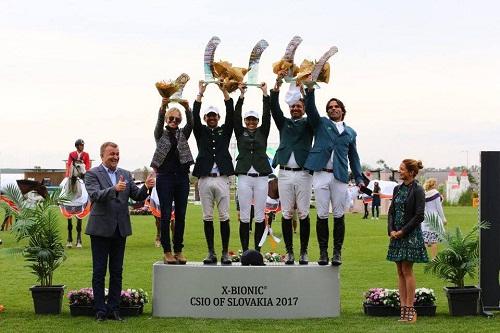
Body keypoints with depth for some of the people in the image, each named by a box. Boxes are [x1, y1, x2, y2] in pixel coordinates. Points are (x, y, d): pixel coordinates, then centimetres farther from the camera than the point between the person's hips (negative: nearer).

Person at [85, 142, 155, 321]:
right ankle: (100, 310, 6)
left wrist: (146, 187, -18)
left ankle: (114, 308, 14)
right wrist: (114, 189, -37)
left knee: (117, 272, 8)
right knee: (99, 272, 2)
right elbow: (96, 195, -21)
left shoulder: (125, 174, 10)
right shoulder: (92, 174, -5)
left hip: (120, 229, 5)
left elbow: (137, 196, 4)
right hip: (101, 229, -5)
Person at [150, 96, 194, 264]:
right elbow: (159, 122, -13)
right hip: (165, 177, -3)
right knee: (165, 215, -4)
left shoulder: (183, 134, 13)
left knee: (180, 215, 3)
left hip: (182, 177, 3)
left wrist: (187, 108, -28)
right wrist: (163, 107, -34)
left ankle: (178, 250, 9)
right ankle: (167, 251, 0)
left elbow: (191, 123, -6)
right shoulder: (160, 134, 8)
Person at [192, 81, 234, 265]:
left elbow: (231, 114, 0)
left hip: (222, 179, -1)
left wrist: (224, 91, -7)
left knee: (224, 217, -1)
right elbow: (195, 116, -2)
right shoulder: (201, 131, 13)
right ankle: (211, 253, 7)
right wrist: (200, 93, -8)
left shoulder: (224, 131, 12)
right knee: (208, 217, 3)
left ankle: (225, 253, 2)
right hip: (205, 179, 1)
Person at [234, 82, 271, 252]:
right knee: (244, 216, -1)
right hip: (244, 177, 0)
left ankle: (258, 250, 5)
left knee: (260, 216, 1)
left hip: (261, 177, 1)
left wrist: (265, 93, -4)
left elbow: (267, 116, 1)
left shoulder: (262, 132, 11)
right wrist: (241, 95, -8)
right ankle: (245, 250, 3)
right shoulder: (240, 132, 10)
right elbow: (235, 116, -1)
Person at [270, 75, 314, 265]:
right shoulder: (284, 123, 15)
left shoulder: (308, 124, 11)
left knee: (303, 214, -1)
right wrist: (278, 83, -10)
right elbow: (274, 107, 2)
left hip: (303, 173, -2)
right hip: (285, 173, 2)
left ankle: (304, 252, 3)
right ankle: (289, 252, 5)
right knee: (286, 214, 1)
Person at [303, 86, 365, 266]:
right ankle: (323, 252, 5)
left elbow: (353, 157, 19)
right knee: (322, 215, 0)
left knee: (339, 216, -1)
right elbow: (310, 109, -2)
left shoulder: (350, 132, 19)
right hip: (321, 175, -1)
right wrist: (310, 89, -17)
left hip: (340, 177, 1)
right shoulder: (321, 123, 14)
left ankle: (337, 252, 4)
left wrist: (359, 178, 10)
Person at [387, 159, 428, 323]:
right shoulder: (398, 189, 12)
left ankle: (410, 309, -2)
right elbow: (391, 211, 12)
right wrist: (391, 230, -3)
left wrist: (403, 231, -14)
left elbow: (419, 216, -13)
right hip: (396, 235, 7)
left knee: (407, 271, -6)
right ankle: (403, 308, 10)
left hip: (411, 235, -7)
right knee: (400, 272, 7)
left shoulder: (417, 190, -9)